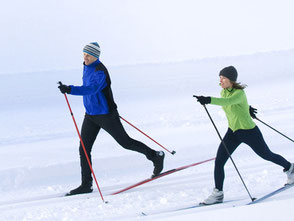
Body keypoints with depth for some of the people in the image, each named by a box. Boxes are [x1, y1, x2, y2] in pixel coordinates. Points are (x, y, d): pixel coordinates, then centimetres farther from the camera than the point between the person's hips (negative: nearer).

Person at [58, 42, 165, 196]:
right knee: (84, 149, 0)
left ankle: (156, 156, 26)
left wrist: (70, 89, -50)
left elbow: (91, 89, -40)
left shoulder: (100, 72, -23)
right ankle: (86, 184, 5)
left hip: (106, 115, -8)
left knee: (125, 142, 5)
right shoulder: (87, 67, 6)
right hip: (90, 115, 8)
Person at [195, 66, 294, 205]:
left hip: (249, 132, -7)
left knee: (267, 155, 15)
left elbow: (227, 102, -48)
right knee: (219, 161, -8)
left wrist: (208, 100, -61)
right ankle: (218, 193, 0)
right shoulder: (224, 91, -3)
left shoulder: (239, 93, -27)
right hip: (232, 132, 7)